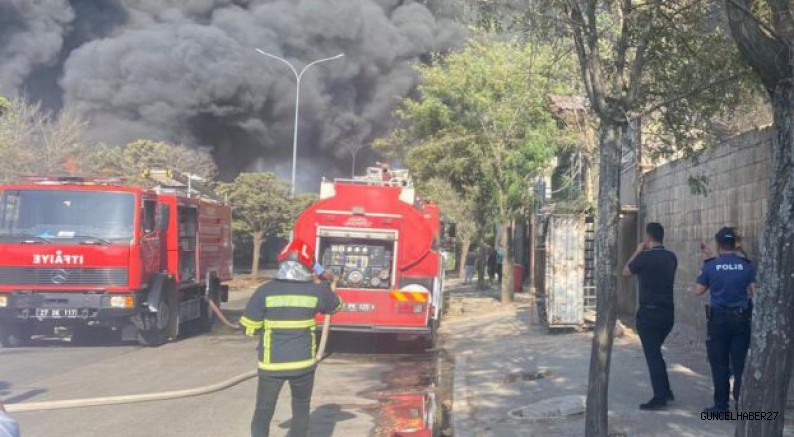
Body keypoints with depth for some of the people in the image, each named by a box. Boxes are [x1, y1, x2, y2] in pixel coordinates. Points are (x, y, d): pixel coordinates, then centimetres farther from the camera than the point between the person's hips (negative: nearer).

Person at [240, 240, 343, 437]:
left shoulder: (265, 291, -9)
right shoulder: (315, 291, -4)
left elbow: (250, 328, -6)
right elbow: (336, 305, 17)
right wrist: (324, 284, 32)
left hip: (272, 363, -1)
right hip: (303, 362, 1)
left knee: (263, 413, 10)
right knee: (301, 412, 19)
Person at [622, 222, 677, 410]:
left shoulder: (644, 257, -14)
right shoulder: (671, 257, 4)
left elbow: (625, 272, 4)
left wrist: (638, 251, 11)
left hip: (649, 312, -6)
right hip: (668, 312, 6)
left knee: (652, 354, 0)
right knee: (656, 351, 22)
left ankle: (659, 398, 1)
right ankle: (666, 391, 24)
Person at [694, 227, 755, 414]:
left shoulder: (711, 266, -6)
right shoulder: (747, 265, -2)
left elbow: (698, 291, 3)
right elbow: (754, 291, -3)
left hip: (718, 319, -1)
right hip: (741, 319, 1)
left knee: (719, 365, 6)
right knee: (740, 363, 5)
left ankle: (721, 405, 9)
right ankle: (742, 404, 5)